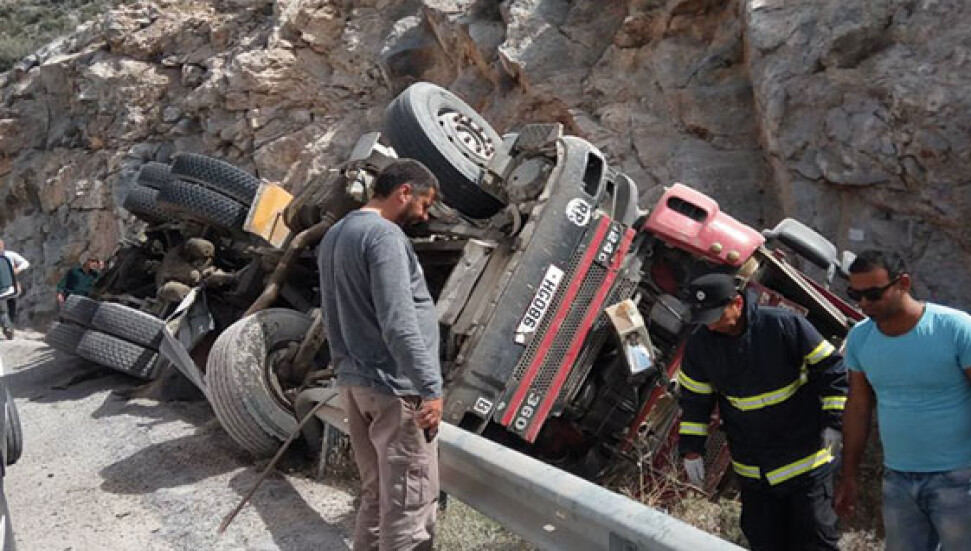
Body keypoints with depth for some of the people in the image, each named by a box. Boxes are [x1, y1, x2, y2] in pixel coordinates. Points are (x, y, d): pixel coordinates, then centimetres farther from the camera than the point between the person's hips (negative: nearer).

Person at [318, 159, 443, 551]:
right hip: (394, 386, -9)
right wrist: (430, 387, -21)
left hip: (354, 382, 10)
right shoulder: (384, 235, -15)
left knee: (376, 495, 17)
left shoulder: (333, 236, 15)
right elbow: (398, 323, -23)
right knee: (410, 500, -2)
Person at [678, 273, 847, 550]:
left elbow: (831, 368, -7)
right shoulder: (699, 345, -8)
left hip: (806, 456, -3)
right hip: (752, 467, 3)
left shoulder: (786, 324, -17)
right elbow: (694, 401, 4)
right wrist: (692, 449, 1)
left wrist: (832, 422, -10)